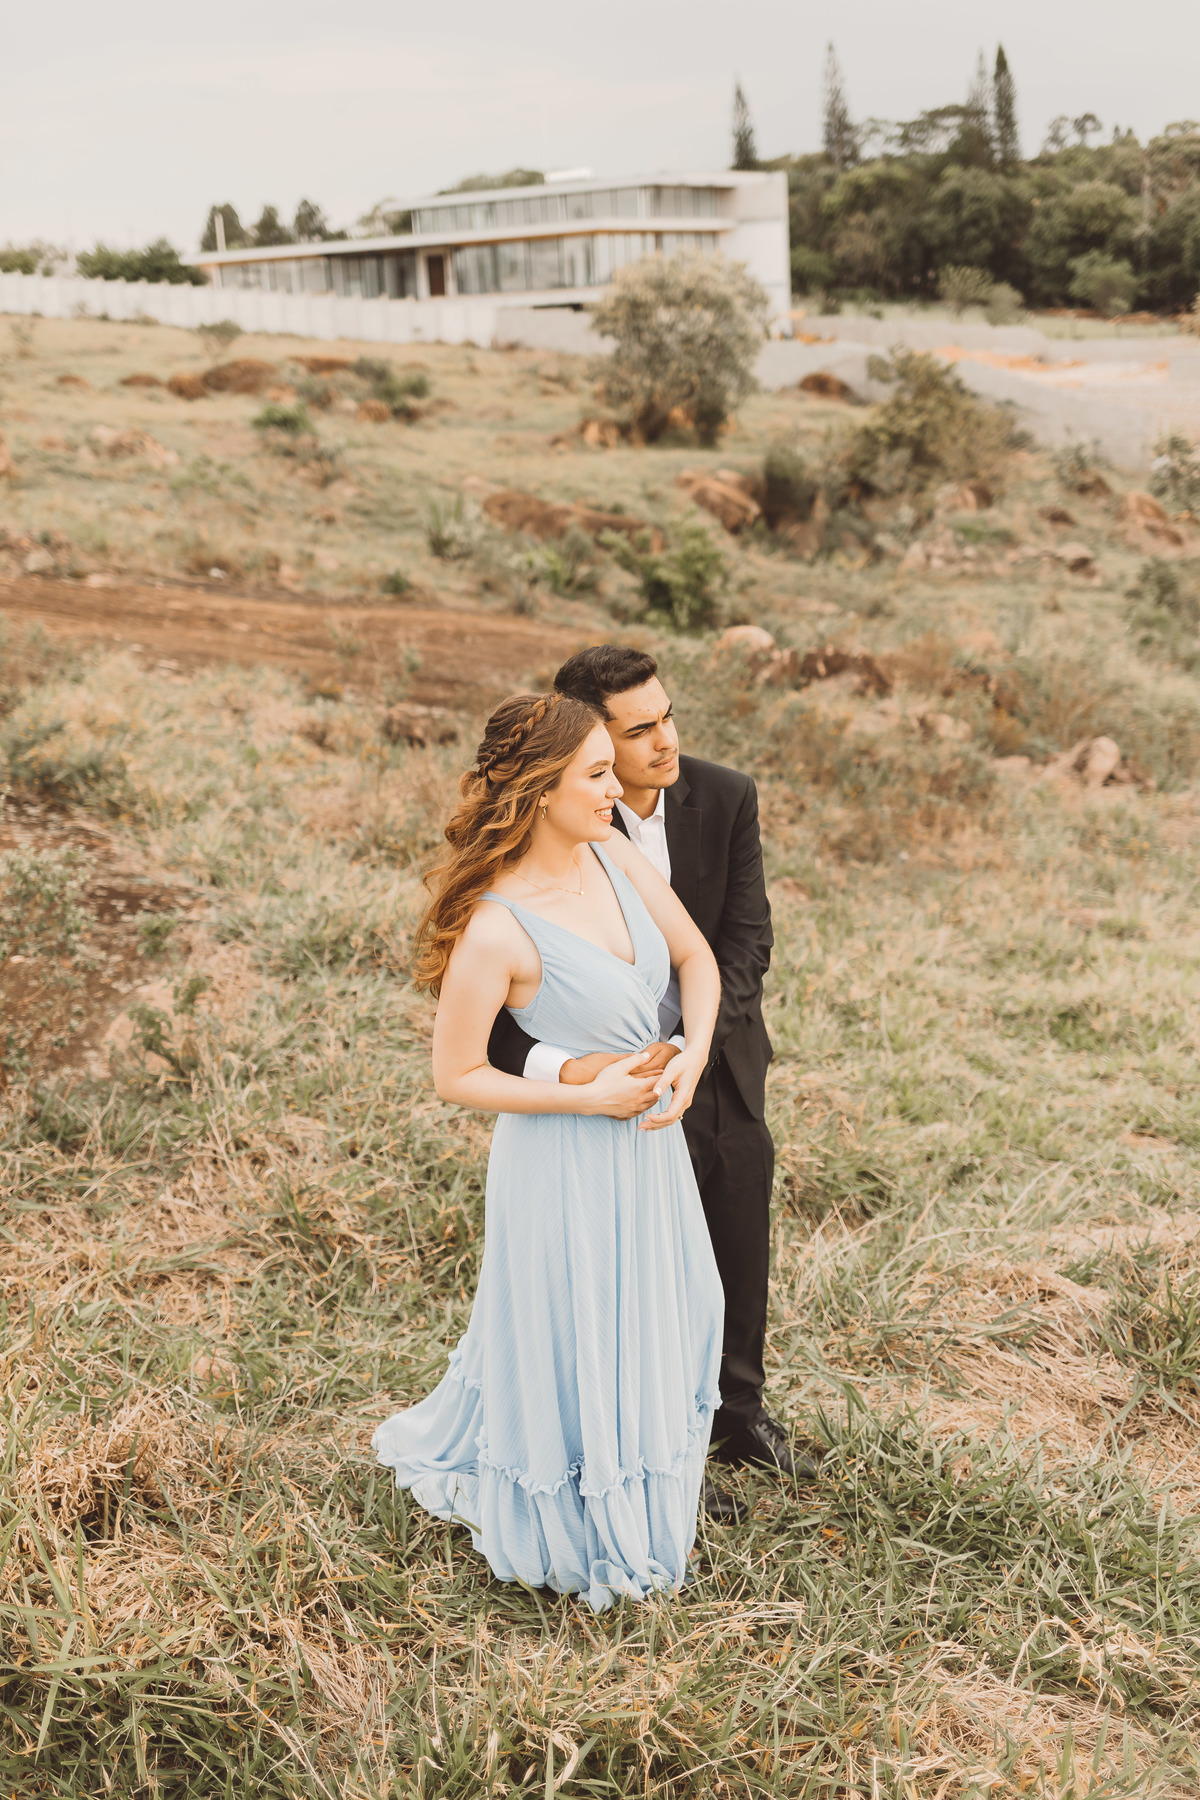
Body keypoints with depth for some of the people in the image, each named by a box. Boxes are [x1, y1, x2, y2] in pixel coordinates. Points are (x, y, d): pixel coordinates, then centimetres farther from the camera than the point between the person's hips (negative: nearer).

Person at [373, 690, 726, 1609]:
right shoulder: (495, 929, -28)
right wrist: (591, 1097, -20)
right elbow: (456, 1076, -18)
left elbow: (696, 956, 4)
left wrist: (693, 1058, -11)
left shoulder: (616, 855, -9)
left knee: (651, 1324, 24)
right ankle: (573, 1532, 39)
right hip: (567, 1160, -7)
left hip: (650, 1136, 7)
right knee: (572, 1344, 12)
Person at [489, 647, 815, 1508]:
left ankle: (740, 1412, 48)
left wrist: (689, 1047, -32)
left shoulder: (726, 798, -14)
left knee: (742, 1251, 22)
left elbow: (746, 940, -15)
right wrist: (560, 1066, -46)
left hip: (722, 1061, 4)